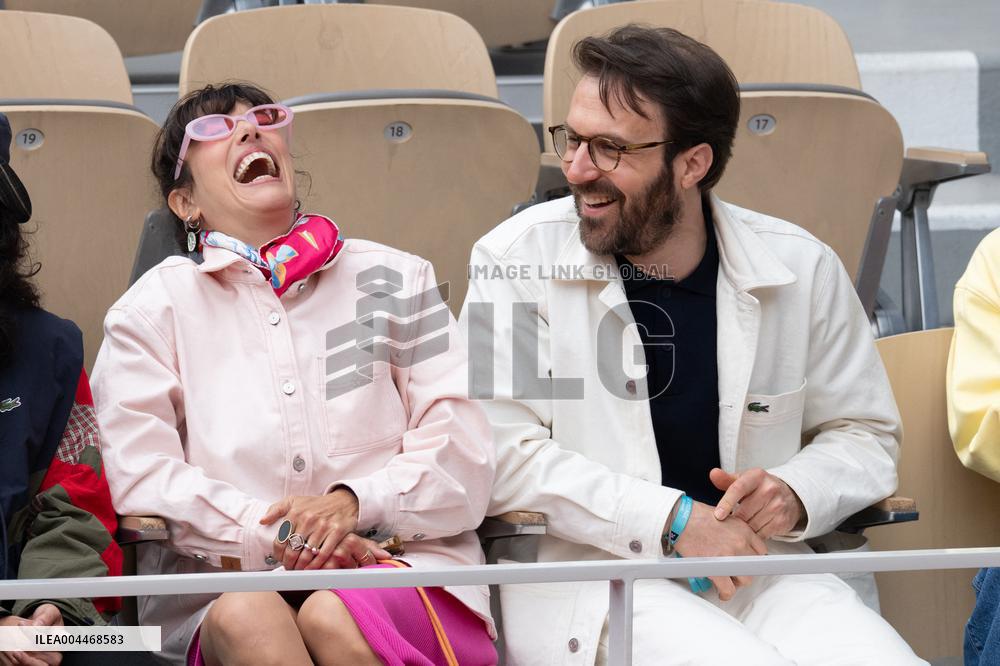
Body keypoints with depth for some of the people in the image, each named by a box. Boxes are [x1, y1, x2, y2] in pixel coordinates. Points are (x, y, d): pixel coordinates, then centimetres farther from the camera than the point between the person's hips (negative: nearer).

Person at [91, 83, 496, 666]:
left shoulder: (394, 279, 18)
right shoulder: (150, 312, 15)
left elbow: (462, 456, 8)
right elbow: (143, 477, 1)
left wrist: (356, 504, -12)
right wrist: (275, 537, -14)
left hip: (396, 559, 1)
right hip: (225, 586, -1)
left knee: (335, 618, -33)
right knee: (245, 617, -36)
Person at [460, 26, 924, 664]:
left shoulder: (801, 269, 5)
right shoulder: (517, 261, -2)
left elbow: (864, 434, 16)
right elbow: (503, 451, -8)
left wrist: (797, 495, -7)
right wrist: (672, 520, -16)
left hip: (757, 572, 3)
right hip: (587, 576, -3)